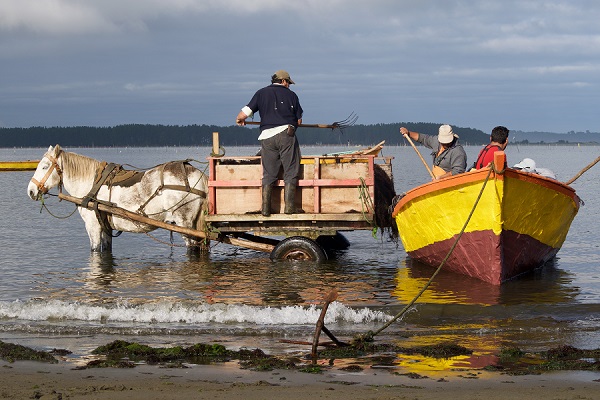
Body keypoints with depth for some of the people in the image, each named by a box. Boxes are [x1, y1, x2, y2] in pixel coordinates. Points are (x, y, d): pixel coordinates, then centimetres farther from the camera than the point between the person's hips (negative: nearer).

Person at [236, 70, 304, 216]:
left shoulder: (261, 93, 12)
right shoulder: (291, 94, 11)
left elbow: (245, 112, 3)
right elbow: (299, 120, 13)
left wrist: (239, 120, 24)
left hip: (267, 136, 2)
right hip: (286, 134, -2)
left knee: (268, 174, 8)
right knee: (290, 172, 4)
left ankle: (265, 208, 6)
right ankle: (289, 206, -2)